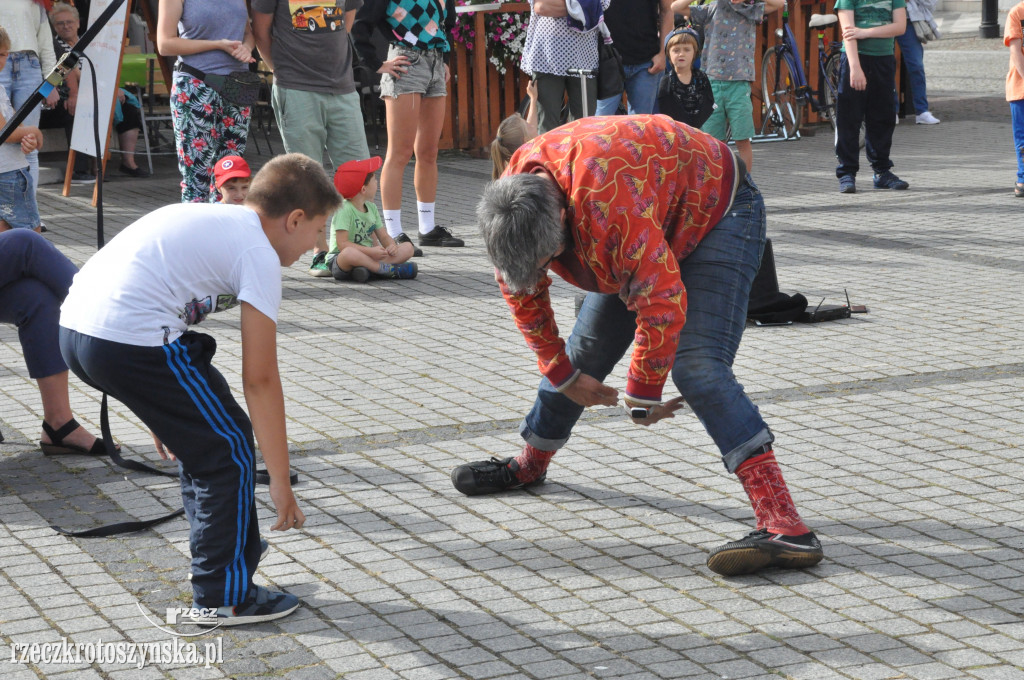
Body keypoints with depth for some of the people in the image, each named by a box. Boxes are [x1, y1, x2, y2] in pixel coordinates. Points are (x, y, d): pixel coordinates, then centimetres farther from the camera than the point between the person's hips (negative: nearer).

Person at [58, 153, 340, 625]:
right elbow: (259, 379, -5)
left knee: (208, 429, 26)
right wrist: (280, 480, 0)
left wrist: (165, 412, 37)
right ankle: (223, 596, 12)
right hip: (130, 342, -9)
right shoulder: (259, 253, -2)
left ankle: (220, 548, 39)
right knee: (229, 449, 5)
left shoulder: (208, 220, 24)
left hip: (76, 323, 9)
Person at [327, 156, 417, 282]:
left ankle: (369, 268, -27)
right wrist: (371, 251, -28)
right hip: (339, 259, -8)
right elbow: (342, 244, -22)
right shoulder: (345, 209, -15)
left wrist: (392, 246, -13)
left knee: (408, 248, -4)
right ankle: (389, 270, -26)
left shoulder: (371, 208, 10)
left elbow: (384, 236, 12)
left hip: (367, 256, 8)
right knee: (349, 253, -44)